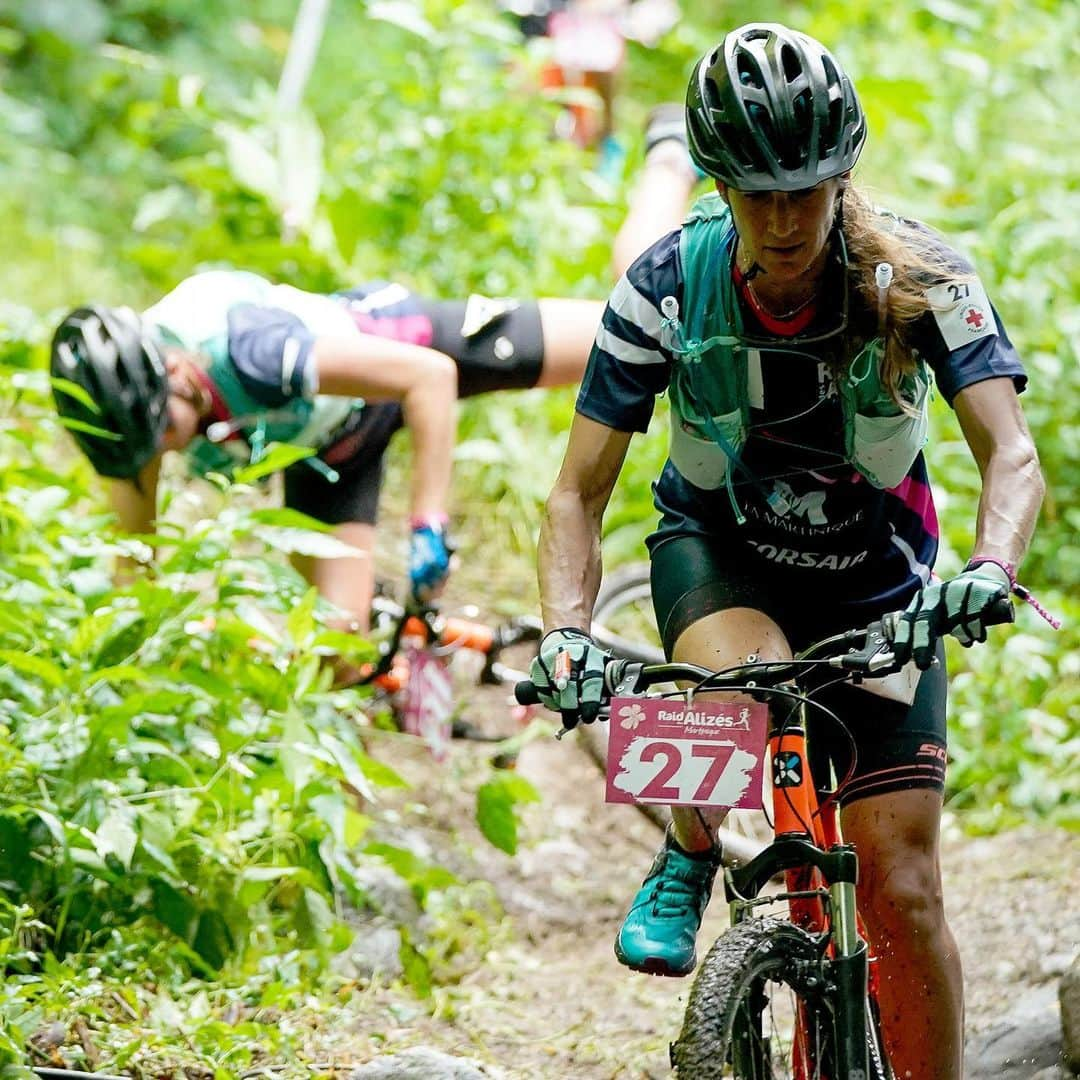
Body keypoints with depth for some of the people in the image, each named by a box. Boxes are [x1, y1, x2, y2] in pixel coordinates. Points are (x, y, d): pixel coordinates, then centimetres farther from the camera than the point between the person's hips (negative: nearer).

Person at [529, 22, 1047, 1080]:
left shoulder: (918, 279, -23)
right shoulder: (664, 288, -21)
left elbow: (1011, 455, -30)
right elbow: (579, 492, -19)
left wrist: (989, 569, -51)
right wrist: (565, 631, -37)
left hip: (874, 579, 0)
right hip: (719, 550, 0)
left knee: (902, 895, -9)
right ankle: (689, 856, -6)